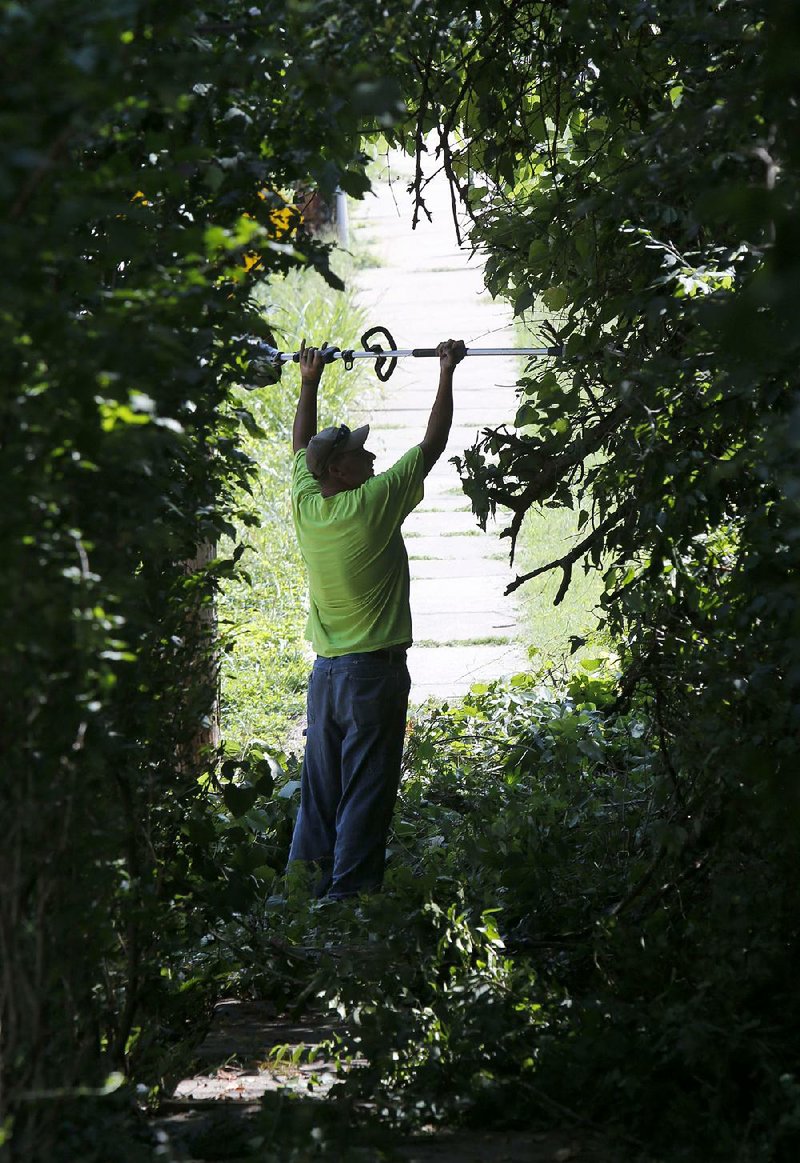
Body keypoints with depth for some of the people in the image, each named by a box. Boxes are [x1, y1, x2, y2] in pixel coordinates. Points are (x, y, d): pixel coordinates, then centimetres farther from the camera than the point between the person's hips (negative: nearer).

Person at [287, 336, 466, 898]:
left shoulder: (306, 506, 2)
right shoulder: (375, 503, -14)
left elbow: (302, 444, 22)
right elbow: (433, 444, -6)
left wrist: (311, 381, 32)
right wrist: (447, 373, 3)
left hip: (325, 671, 6)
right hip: (374, 670, -6)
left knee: (321, 784, 11)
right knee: (365, 788, -4)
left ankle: (314, 877, 11)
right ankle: (348, 889, -6)